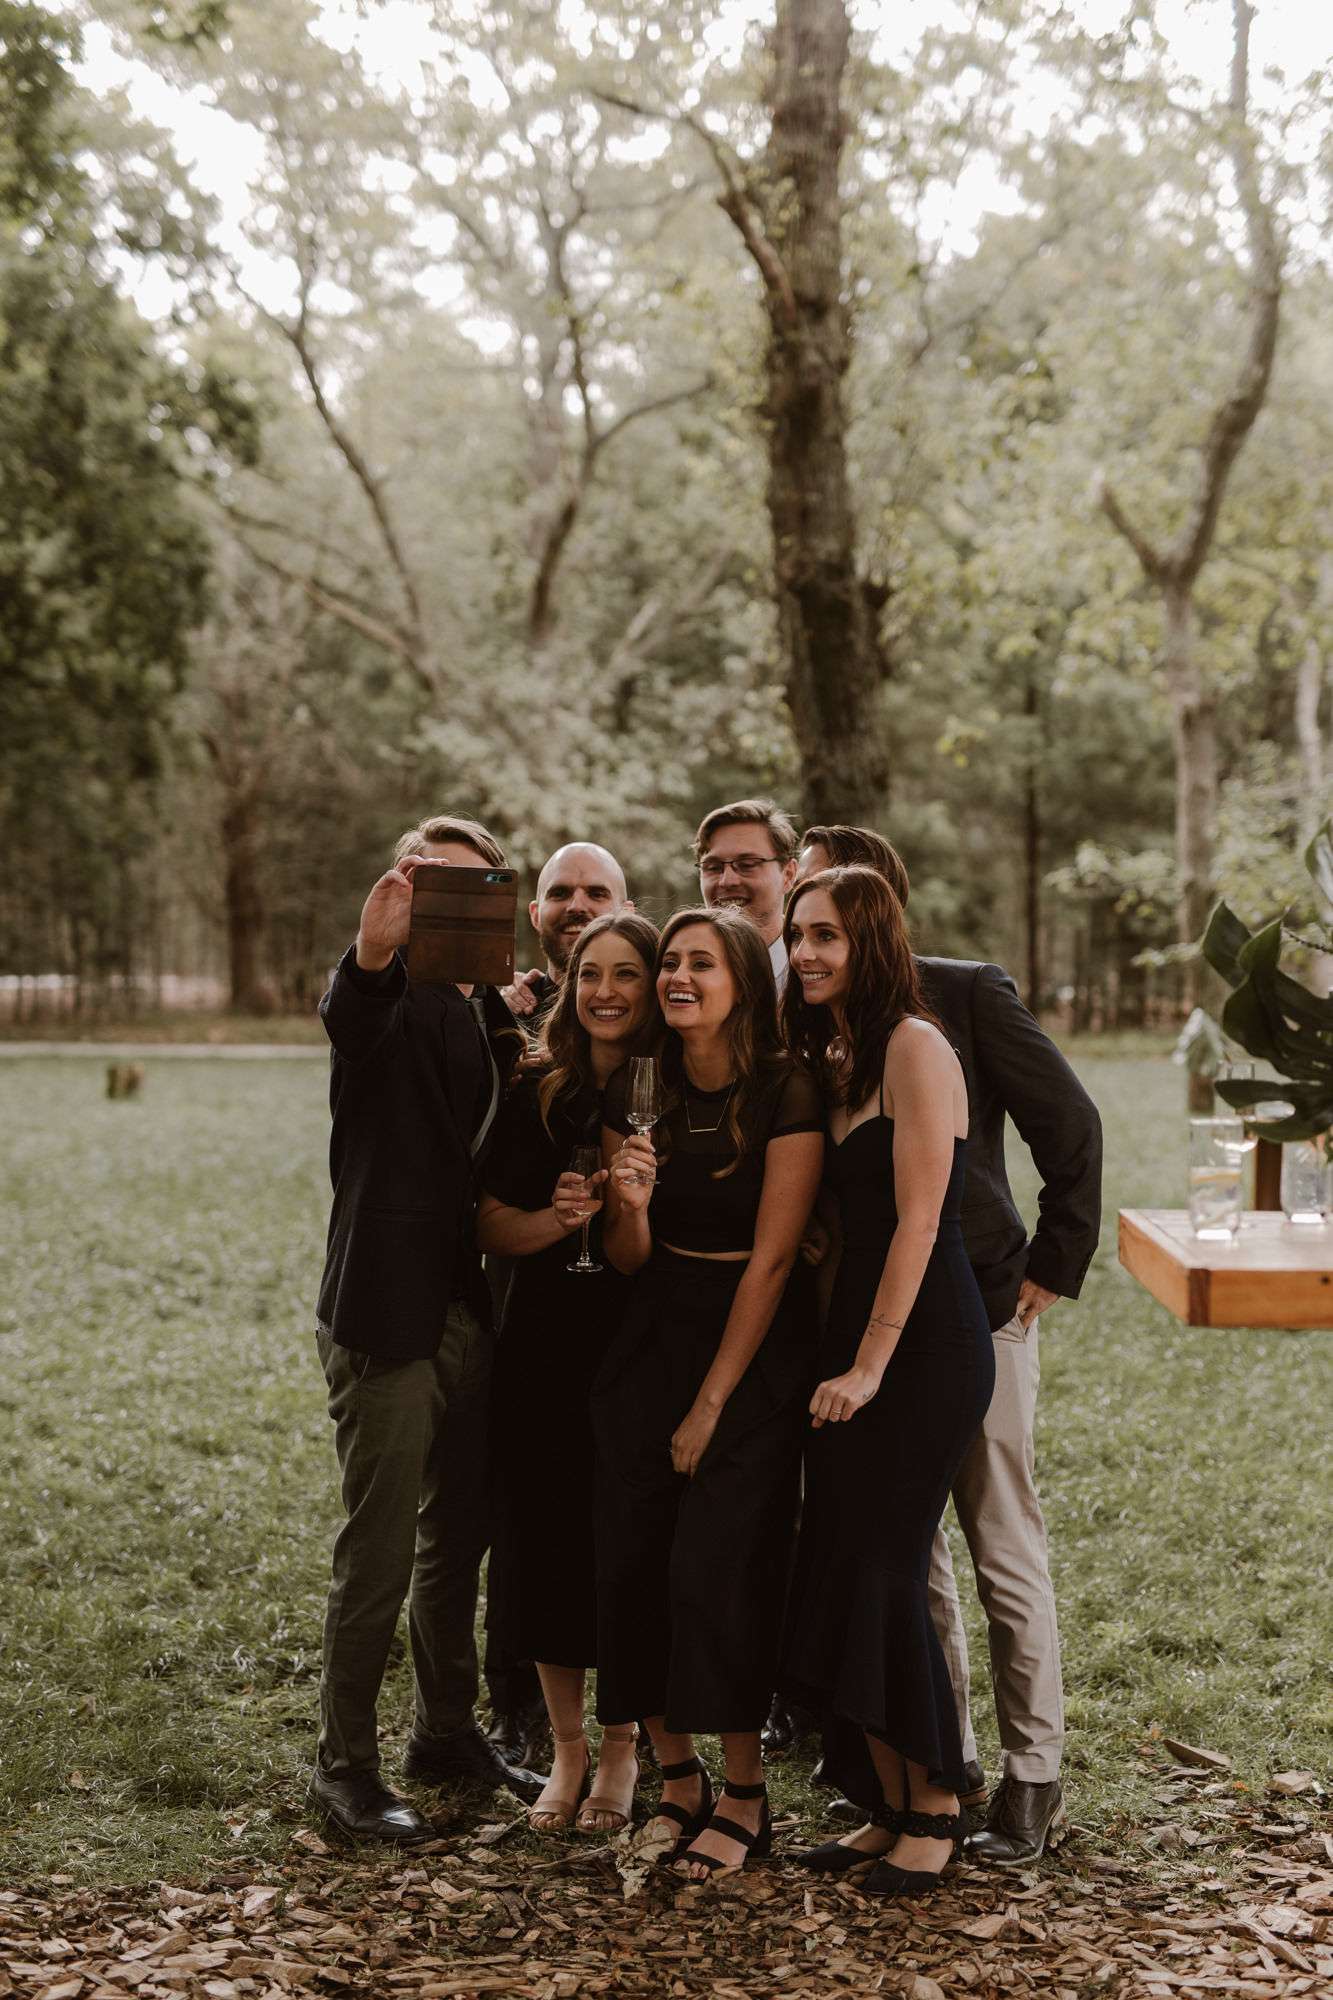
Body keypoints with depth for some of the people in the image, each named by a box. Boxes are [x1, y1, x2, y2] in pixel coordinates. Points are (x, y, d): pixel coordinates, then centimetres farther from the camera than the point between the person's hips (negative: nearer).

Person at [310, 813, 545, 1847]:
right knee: (381, 1549, -2)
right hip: (389, 1308, -7)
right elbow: (347, 1014, -35)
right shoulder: (393, 995, -9)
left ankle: (448, 1734, 32)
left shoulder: (492, 1008, 13)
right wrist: (372, 950, -57)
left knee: (460, 1537, 17)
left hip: (470, 1309, 8)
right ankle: (345, 1762, 12)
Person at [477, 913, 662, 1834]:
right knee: (546, 1546, 7)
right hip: (544, 1348, 2)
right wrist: (556, 1218, -14)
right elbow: (492, 1223, 5)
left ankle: (622, 1751, 21)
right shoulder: (538, 1094, 4)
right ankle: (567, 1749, 24)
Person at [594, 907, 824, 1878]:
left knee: (720, 1568, -7)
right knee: (633, 1561, 1)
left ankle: (746, 1792, 10)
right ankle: (676, 1774, 18)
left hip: (754, 1347, -5)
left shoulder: (787, 1093, -13)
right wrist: (629, 1202, -15)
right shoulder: (638, 1093, 4)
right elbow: (628, 1258, 8)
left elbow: (771, 1259, -14)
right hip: (653, 1334, 5)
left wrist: (711, 1403, -12)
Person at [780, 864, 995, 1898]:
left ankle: (938, 1808, 11)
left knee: (883, 1571, -5)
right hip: (852, 1334, 8)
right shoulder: (830, 1059, 14)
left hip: (925, 1345, -8)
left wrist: (870, 1364, -16)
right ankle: (889, 1804, 18)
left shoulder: (913, 1046, -12)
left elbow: (918, 1220, -16)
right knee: (837, 1570, 7)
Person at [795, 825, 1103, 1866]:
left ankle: (1033, 1777, 13)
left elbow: (1072, 1125, -5)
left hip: (975, 1310, -5)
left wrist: (1052, 1267, -6)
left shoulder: (966, 993, -8)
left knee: (1006, 1552, 1)